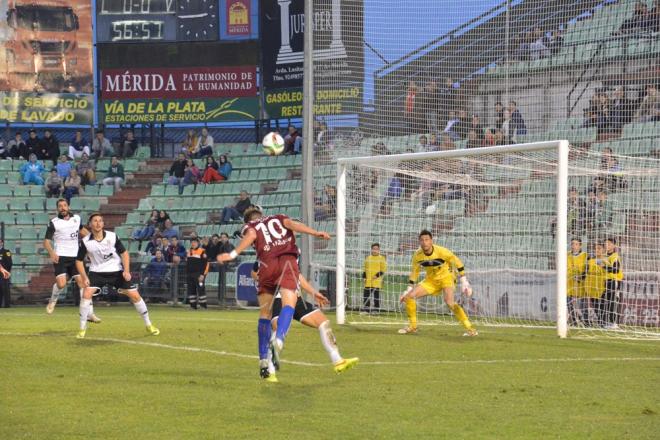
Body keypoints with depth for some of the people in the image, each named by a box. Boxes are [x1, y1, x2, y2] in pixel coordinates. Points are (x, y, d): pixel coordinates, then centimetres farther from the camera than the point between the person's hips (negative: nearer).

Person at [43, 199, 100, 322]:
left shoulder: (76, 218, 8)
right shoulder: (54, 223, -5)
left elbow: (82, 230, 30)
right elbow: (46, 241, -5)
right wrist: (52, 252, -24)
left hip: (74, 256, 4)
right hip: (60, 257, -4)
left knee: (82, 282, -6)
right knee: (61, 283, -20)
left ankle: (89, 313, -5)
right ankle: (52, 301, 12)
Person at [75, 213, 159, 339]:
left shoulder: (112, 237, -13)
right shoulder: (85, 242, -13)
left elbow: (124, 253, -2)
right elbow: (79, 261, -3)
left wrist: (126, 271, -14)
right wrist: (84, 277, -14)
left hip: (116, 271, 1)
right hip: (97, 272, 0)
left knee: (135, 295, -2)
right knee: (86, 294, -22)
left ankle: (149, 325, 14)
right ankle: (82, 328, -11)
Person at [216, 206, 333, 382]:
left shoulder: (251, 226, 24)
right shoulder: (279, 219, 30)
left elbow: (251, 236, 1)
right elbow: (291, 224, 9)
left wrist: (233, 254, -12)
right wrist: (316, 233, -5)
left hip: (267, 264, 0)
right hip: (288, 260, 0)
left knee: (264, 313, 12)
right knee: (289, 303, -16)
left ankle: (263, 359, 10)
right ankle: (279, 339, -44)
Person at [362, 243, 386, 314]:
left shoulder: (382, 258, 2)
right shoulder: (368, 258, 16)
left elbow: (383, 269, -3)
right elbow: (365, 269, 20)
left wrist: (377, 275, -15)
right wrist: (364, 277, 8)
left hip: (377, 281, -4)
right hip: (368, 281, 4)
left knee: (376, 295, -3)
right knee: (366, 295, 1)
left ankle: (376, 310, 3)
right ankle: (366, 310, 8)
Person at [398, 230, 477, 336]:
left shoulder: (441, 251, -24)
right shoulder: (417, 255, -11)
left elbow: (458, 263, -11)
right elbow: (414, 272, 6)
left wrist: (464, 282, -10)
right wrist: (409, 289, 4)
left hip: (446, 278, -5)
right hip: (431, 280, 5)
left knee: (449, 302, -31)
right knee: (409, 296, -9)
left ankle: (470, 329, -26)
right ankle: (412, 326, 7)